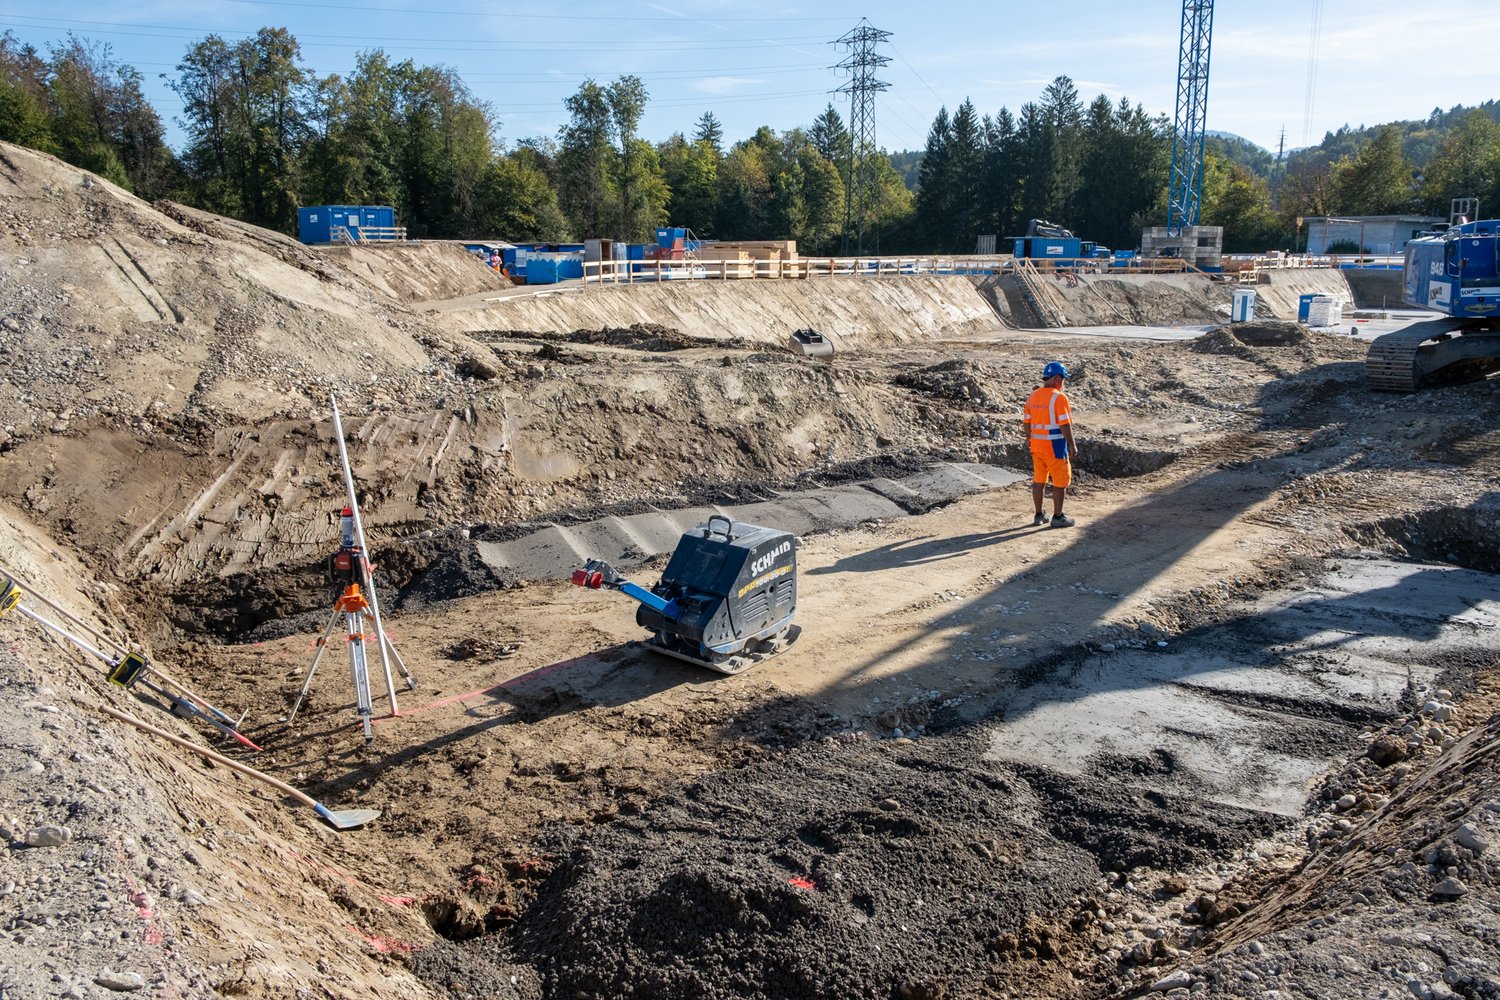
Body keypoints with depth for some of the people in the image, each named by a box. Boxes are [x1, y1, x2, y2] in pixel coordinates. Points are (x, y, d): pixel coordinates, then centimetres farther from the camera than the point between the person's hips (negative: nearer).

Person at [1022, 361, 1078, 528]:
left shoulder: (1033, 396, 6)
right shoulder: (1059, 397, -15)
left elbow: (1026, 423, 8)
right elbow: (1065, 425, -18)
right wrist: (1072, 446, -10)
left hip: (1037, 444, 7)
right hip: (1055, 445, -7)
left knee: (1038, 481, 13)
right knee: (1060, 482, 5)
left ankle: (1039, 516, 20)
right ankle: (1058, 517, 10)